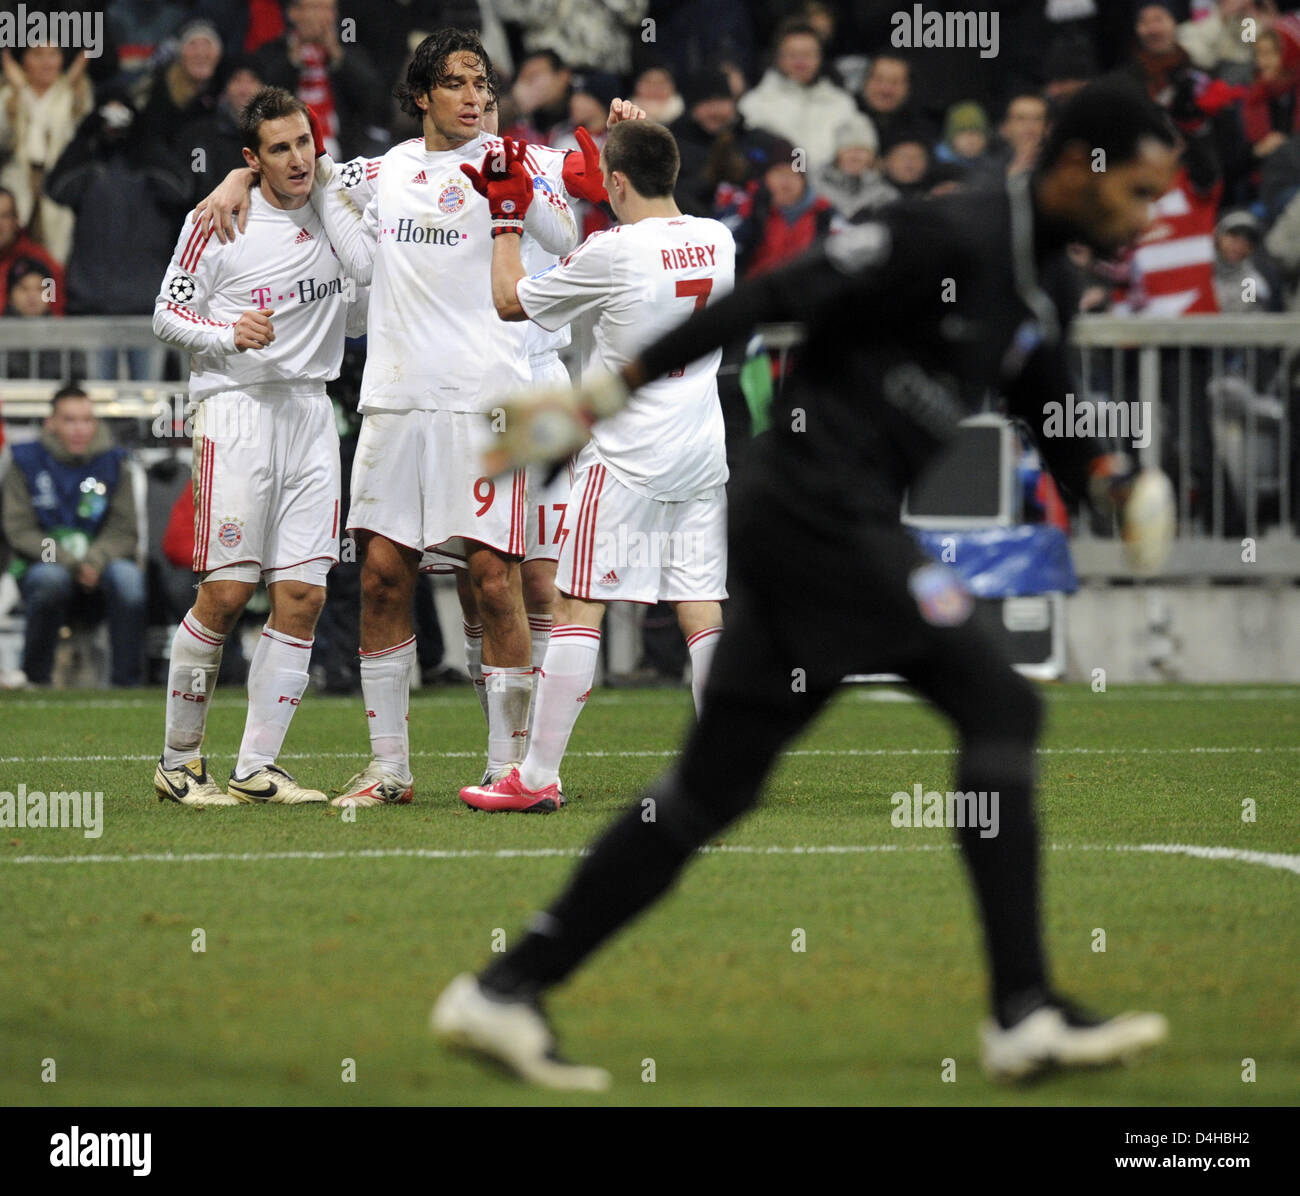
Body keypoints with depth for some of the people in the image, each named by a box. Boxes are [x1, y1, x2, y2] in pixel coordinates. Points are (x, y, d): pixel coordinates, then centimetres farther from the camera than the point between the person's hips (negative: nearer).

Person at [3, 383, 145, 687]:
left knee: (127, 575, -32)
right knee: (51, 579, -37)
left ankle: (126, 680, -27)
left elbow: (124, 531, 1)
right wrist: (72, 564, -19)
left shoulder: (112, 464, 5)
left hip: (98, 566, 2)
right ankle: (36, 678, -20)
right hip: (41, 564, -1)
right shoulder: (27, 463, 1)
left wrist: (95, 561, -21)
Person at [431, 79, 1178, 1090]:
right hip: (819, 504, -10)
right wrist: (604, 397, -19)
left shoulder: (1039, 301, 17)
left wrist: (1119, 482, 2)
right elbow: (775, 298, -17)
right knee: (997, 703, -11)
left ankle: (505, 991, 7)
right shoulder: (952, 238, -13)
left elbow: (1055, 431, 25)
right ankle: (1025, 1014, -12)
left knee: (711, 790, 7)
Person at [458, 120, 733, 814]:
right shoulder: (717, 241, 4)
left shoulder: (612, 253, -14)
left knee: (580, 607, -2)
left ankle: (537, 777, -1)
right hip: (701, 456, 6)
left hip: (626, 459, -6)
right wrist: (637, 140, 30)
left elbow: (511, 301, -1)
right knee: (702, 612, 6)